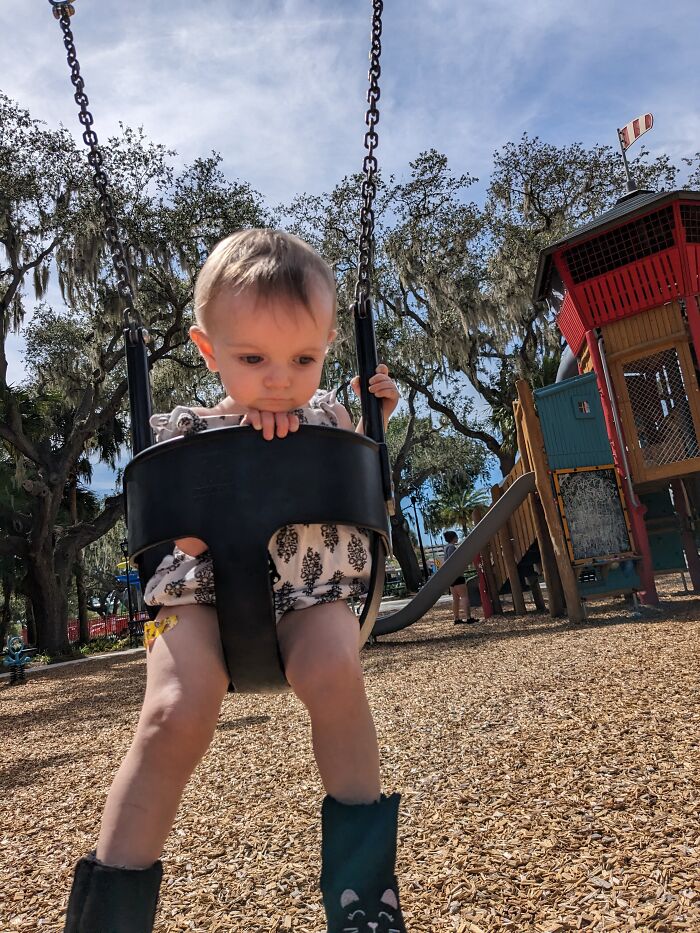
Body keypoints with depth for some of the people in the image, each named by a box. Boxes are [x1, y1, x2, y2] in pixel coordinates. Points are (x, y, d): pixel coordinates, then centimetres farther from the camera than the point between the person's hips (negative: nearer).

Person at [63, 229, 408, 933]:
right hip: (204, 591, -1)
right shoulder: (186, 432, 2)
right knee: (179, 711, -28)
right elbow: (194, 543, -7)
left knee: (333, 671, -31)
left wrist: (375, 425, 11)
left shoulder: (328, 417, 11)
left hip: (311, 593, 2)